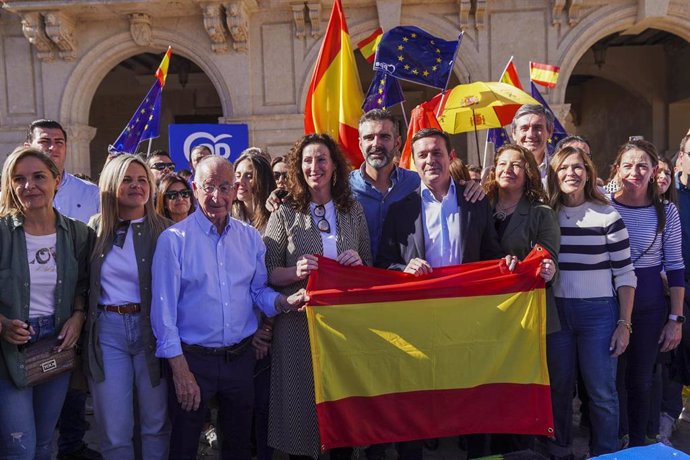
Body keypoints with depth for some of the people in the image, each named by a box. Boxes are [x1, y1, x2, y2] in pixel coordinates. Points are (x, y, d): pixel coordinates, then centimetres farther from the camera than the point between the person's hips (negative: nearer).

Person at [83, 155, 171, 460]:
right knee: (114, 430, 8)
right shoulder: (96, 227, 4)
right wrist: (81, 323, 3)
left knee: (156, 423, 11)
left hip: (152, 329, -1)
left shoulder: (165, 230, -2)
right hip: (107, 330, 1)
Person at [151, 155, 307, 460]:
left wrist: (284, 302, -13)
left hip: (240, 357, 4)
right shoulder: (174, 239, -9)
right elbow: (164, 308, -11)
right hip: (192, 359, -3)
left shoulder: (250, 237, 3)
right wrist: (180, 369, -14)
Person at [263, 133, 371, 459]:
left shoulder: (353, 211, 7)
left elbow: (369, 269, 13)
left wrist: (358, 263, -9)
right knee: (301, 400, 7)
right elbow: (268, 274, -2)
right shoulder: (284, 216, 0)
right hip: (299, 323, -2)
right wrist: (296, 272, -21)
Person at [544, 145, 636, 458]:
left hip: (598, 312, -2)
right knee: (558, 388, 13)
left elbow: (624, 273, -3)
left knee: (602, 393, 5)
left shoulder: (607, 215, -5)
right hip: (556, 312, 2)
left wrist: (624, 323, -5)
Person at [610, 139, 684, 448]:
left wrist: (676, 319, -1)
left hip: (649, 307, 1)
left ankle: (638, 444, 33)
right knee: (611, 378, 9)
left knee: (641, 379, 13)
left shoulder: (666, 211, -3)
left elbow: (675, 267, 1)